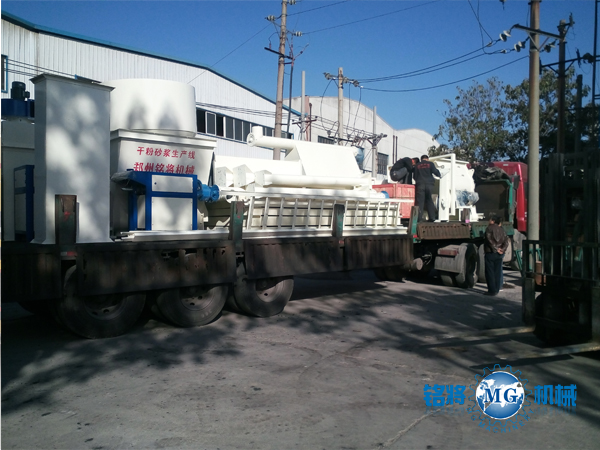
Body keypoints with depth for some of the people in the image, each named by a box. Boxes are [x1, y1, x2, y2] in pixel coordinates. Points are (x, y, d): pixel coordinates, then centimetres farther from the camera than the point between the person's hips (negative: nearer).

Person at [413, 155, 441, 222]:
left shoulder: (417, 165, 13)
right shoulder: (430, 164, 7)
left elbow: (415, 176, 14)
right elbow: (435, 171, -4)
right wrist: (439, 176, 14)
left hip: (420, 184, 0)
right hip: (429, 184, 0)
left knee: (420, 201, -3)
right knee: (429, 200, 9)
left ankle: (419, 217, -12)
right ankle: (432, 217, 7)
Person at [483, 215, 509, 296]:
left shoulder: (489, 228, -6)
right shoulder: (501, 229, 12)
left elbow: (490, 240, -17)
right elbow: (506, 241, 3)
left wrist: (496, 248, -14)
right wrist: (502, 249, -7)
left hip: (490, 253, -6)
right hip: (499, 254, 6)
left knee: (490, 272, -1)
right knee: (497, 272, 10)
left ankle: (492, 290, -2)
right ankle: (496, 289, 14)